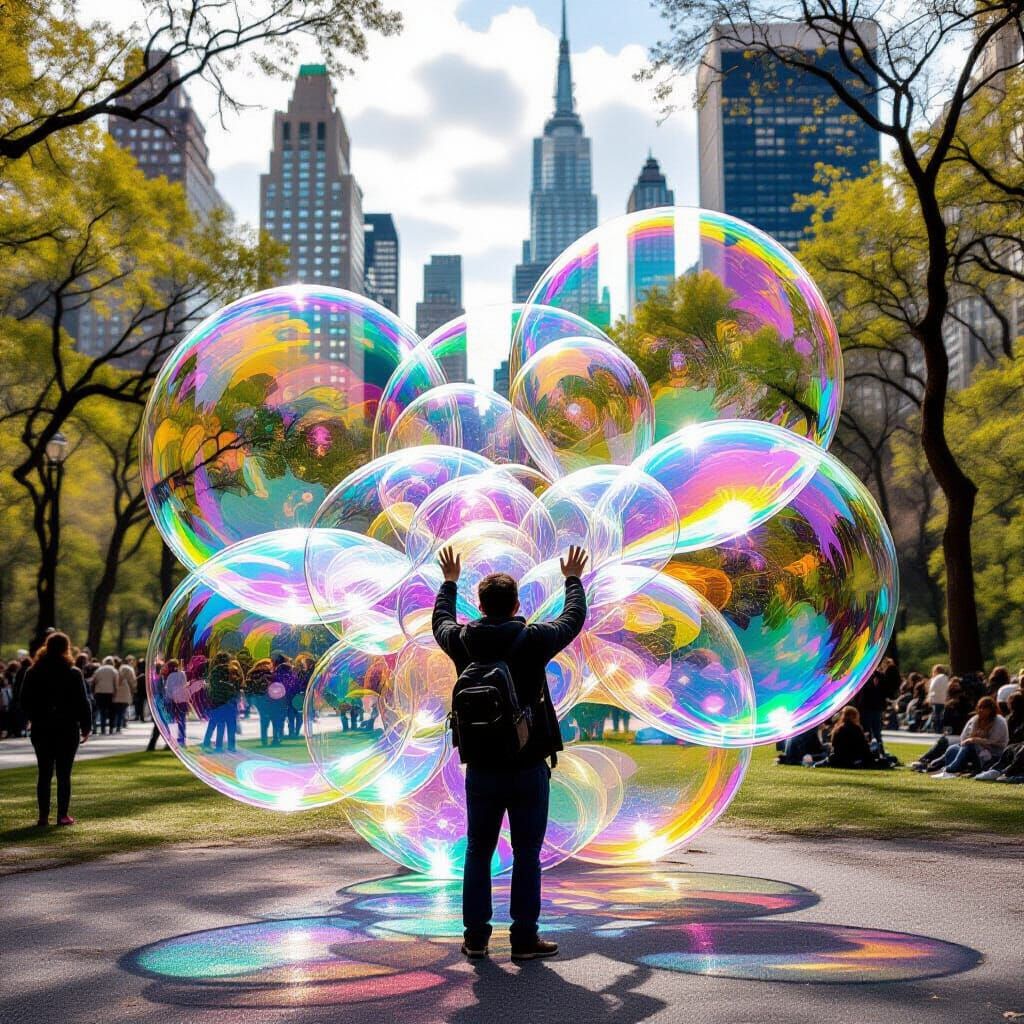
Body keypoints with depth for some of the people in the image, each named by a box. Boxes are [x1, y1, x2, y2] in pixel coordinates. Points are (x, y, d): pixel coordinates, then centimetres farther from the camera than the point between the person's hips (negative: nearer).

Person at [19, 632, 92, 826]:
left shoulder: (33, 673, 2)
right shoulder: (73, 674, -8)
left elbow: (25, 701, 7)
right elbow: (83, 702, -6)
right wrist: (86, 726, 5)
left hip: (41, 730, 3)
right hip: (67, 729, -3)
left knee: (44, 773, 8)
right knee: (63, 773, 2)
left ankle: (43, 816, 7)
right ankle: (63, 815, 3)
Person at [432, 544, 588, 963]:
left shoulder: (462, 641, -2)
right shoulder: (533, 640, -10)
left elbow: (441, 620, 22)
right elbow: (574, 617, 8)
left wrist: (450, 581, 37)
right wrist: (573, 579, 26)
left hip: (481, 770, 3)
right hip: (528, 768, -3)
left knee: (478, 852, 12)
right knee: (526, 855, 4)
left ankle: (476, 937, 15)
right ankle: (524, 939, 7)